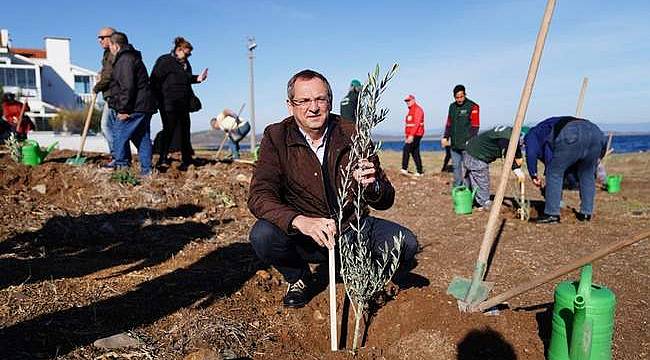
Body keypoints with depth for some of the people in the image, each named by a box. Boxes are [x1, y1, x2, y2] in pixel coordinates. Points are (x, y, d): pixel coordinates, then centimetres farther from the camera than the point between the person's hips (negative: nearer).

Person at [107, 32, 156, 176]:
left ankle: (121, 165, 1)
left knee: (119, 134, -3)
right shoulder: (133, 58, 23)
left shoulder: (125, 60, -11)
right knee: (142, 138, 10)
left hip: (135, 107, -10)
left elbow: (127, 87, -20)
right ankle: (146, 170, 12)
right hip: (144, 106, 10)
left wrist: (123, 109, -18)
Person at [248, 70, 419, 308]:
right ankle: (298, 278, 5)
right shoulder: (276, 137, -8)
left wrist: (372, 186, -29)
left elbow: (386, 201, -3)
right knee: (262, 235, -29)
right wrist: (300, 222, -38)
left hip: (352, 228, 1)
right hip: (304, 236, -1)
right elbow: (259, 196, -19)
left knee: (405, 244, -21)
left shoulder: (353, 136, -6)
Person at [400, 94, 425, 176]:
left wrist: (411, 135, -28)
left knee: (406, 149, -16)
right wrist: (406, 136, 19)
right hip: (410, 135, 10)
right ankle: (420, 172, 12)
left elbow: (417, 124, -21)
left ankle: (404, 169, -15)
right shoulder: (410, 111, 20)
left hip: (416, 135, -10)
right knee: (415, 153, 9)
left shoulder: (417, 109, -11)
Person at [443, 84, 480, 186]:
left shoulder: (472, 107, -6)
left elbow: (475, 126, -9)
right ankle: (457, 187, 22)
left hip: (466, 144, -6)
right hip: (454, 144, 7)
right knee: (456, 165, 12)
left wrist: (470, 140, -17)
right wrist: (446, 137, 11)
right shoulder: (452, 106, 13)